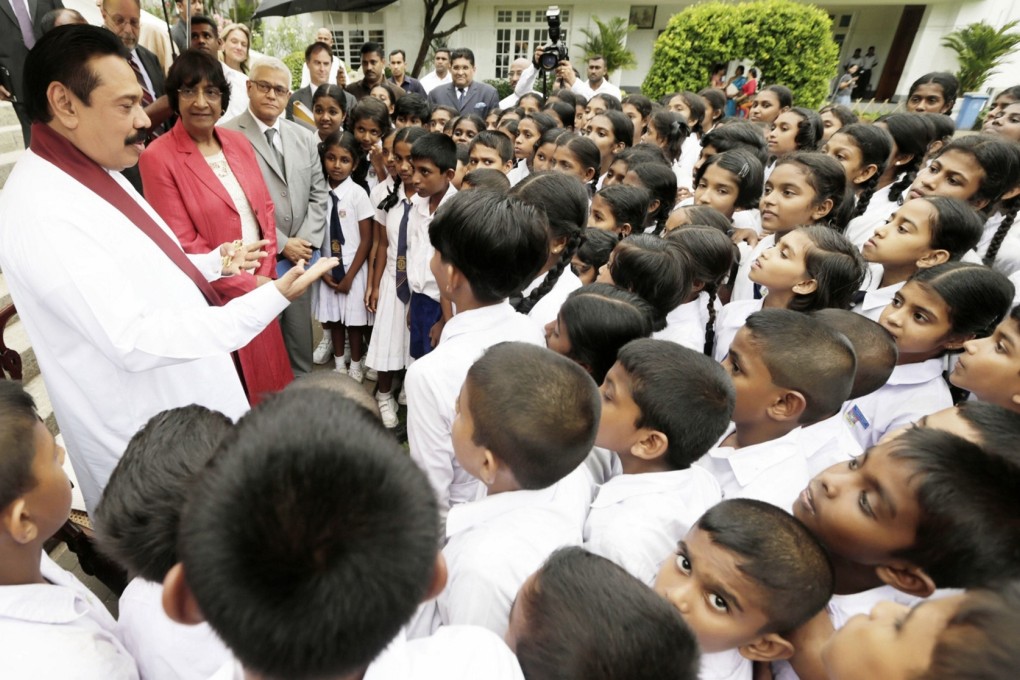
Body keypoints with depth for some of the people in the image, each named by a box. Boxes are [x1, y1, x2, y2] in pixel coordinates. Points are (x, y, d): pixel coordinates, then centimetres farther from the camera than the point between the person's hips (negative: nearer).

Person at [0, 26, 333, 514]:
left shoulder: (94, 173, 6)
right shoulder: (41, 213, -26)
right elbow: (134, 341, -31)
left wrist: (212, 264, 3)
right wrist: (273, 298, -36)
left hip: (187, 395, 9)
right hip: (150, 437, -9)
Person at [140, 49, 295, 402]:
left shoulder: (238, 142, 5)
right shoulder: (158, 158, -13)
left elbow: (264, 207, 6)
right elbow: (183, 245, -15)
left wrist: (266, 273, -4)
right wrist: (246, 283, -13)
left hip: (260, 285, 5)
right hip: (215, 297, -5)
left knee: (266, 372, 18)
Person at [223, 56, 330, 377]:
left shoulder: (306, 138, 13)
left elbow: (318, 194, 11)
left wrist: (308, 241, -3)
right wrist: (281, 245, -11)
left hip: (303, 254, 5)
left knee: (300, 337, 13)